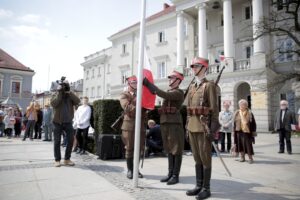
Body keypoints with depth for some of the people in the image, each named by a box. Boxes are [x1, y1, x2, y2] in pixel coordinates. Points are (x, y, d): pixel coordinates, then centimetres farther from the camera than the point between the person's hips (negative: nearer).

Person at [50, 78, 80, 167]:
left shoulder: (70, 96, 7)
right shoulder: (55, 95, 0)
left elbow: (77, 101, -11)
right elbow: (53, 103, -20)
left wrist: (69, 92, -14)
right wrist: (59, 92, -17)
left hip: (68, 122, 2)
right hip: (58, 122, -2)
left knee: (70, 140, -1)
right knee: (57, 142, 4)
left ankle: (67, 159, 12)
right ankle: (57, 160, 15)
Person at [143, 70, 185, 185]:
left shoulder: (179, 93, -8)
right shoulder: (169, 92, 19)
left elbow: (163, 95, -22)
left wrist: (148, 83, -21)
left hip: (174, 124, -8)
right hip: (165, 123, 8)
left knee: (176, 150, 0)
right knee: (169, 150, 13)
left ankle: (176, 175, 7)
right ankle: (170, 173, 21)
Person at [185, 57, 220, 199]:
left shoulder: (209, 85, -5)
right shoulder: (191, 87, 16)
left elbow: (214, 109, -9)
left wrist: (212, 129, -15)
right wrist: (188, 127, 15)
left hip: (204, 126, -7)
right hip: (192, 126, 7)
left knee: (205, 158, 1)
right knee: (197, 157, 13)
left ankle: (206, 188, 13)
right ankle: (199, 185, 24)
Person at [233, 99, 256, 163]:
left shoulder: (249, 113, -1)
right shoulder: (237, 113, 7)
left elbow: (253, 123, 0)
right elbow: (234, 123, 10)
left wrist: (253, 131, -3)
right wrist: (234, 130, 6)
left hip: (247, 131, -3)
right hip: (239, 131, 3)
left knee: (248, 145, -2)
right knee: (240, 144, 8)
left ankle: (250, 158, 10)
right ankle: (242, 157, 21)